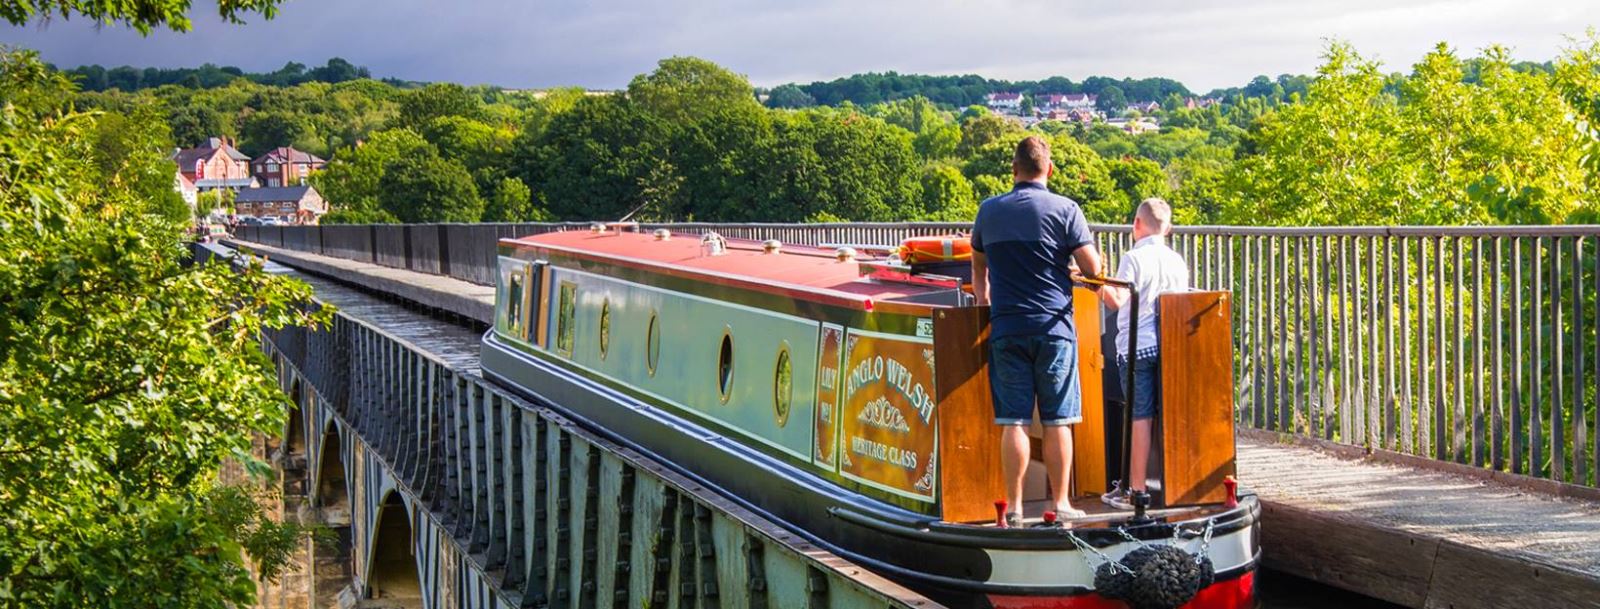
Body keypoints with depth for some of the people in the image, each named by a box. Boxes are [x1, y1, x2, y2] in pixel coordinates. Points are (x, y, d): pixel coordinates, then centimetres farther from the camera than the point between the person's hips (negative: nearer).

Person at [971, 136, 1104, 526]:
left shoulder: (989, 211, 8)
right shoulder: (1064, 209, -3)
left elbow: (978, 264, 24)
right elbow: (1093, 268, -4)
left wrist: (983, 300, 39)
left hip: (1006, 329, 2)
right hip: (1053, 326, -2)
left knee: (1013, 422, 4)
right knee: (1057, 422, 5)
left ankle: (1013, 507, 6)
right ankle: (1060, 504, 10)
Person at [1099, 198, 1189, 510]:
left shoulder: (1133, 258, -9)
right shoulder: (1177, 261, 8)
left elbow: (1117, 300, -13)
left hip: (1137, 346, -5)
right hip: (1171, 344, 5)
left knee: (1141, 417, -2)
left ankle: (1135, 489, 2)